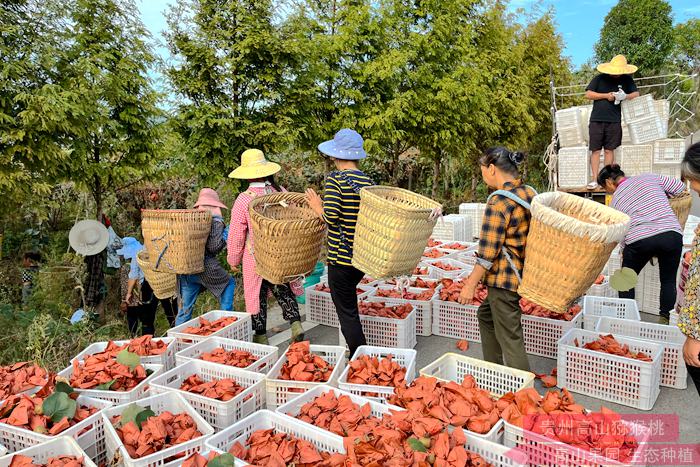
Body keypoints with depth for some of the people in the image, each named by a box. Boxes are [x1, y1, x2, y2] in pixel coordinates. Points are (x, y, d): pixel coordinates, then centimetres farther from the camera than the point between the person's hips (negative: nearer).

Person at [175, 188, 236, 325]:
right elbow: (214, 247, -13)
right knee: (229, 283, 22)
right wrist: (225, 237, 4)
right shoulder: (216, 221, -4)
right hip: (205, 268, -5)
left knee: (185, 309, 15)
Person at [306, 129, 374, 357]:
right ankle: (360, 357, 39)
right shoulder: (369, 181, 3)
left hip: (341, 257, -7)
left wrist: (318, 207, -4)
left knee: (347, 312, 4)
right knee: (348, 304, 26)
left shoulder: (335, 179, -14)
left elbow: (332, 217, -23)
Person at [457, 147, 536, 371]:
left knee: (509, 337, 0)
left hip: (504, 278, -10)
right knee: (486, 314, 26)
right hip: (524, 273, 10)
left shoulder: (498, 201, -20)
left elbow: (488, 252, -21)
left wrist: (471, 285, -13)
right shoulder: (529, 193, 5)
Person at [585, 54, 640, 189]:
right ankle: (595, 180, 1)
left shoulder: (627, 80, 9)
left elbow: (636, 94, 10)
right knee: (595, 150, -2)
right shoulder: (599, 78, 4)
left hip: (614, 121, 1)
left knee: (609, 150, 2)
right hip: (596, 120, -1)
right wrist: (606, 95, -9)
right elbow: (588, 94, 1)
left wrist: (625, 96, -12)